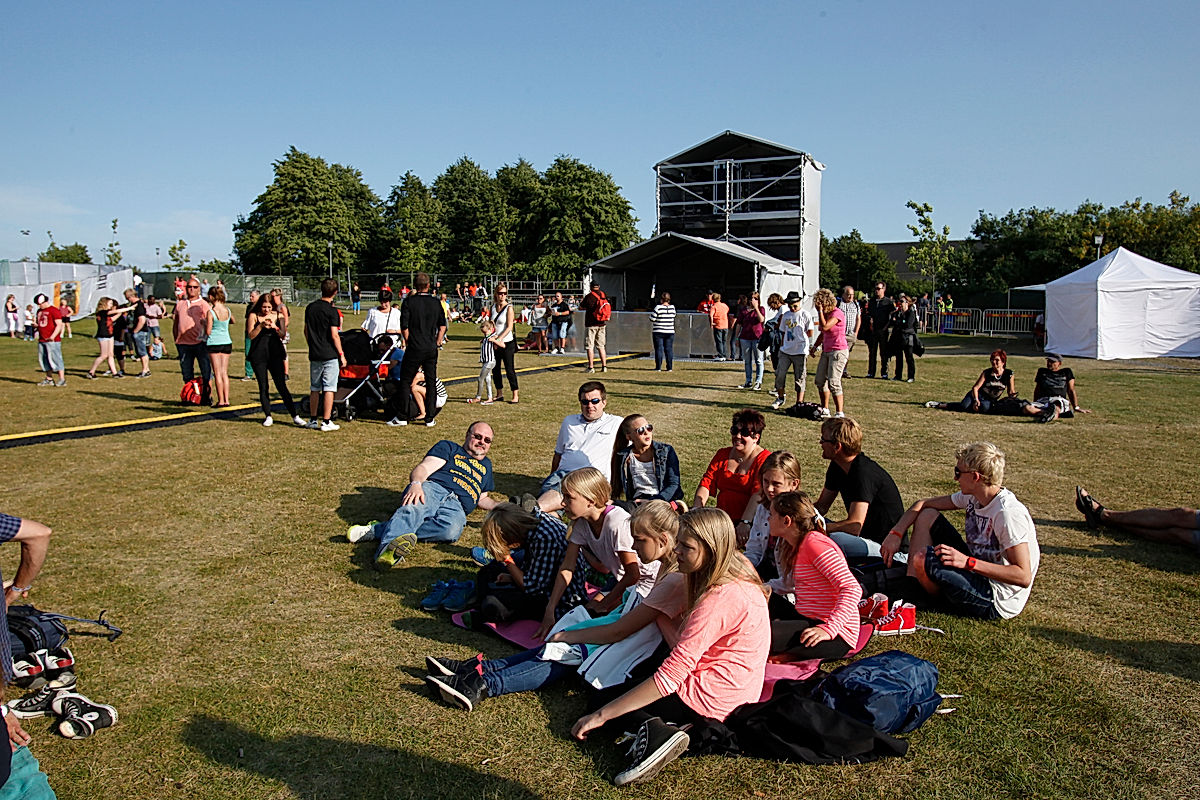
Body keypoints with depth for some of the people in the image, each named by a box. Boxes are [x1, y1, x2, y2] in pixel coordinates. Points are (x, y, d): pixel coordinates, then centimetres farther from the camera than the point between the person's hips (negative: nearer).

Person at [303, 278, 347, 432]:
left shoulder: (310, 307, 8)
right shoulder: (331, 310, -11)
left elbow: (306, 331, 15)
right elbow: (334, 335, -14)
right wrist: (341, 354, -8)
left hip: (314, 354, 6)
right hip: (330, 355, -6)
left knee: (314, 388, 14)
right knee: (329, 389, -1)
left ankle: (313, 420, 20)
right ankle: (326, 422, -1)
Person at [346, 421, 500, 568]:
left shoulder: (486, 465, 37)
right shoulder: (449, 448, 22)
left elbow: (482, 498, 44)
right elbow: (423, 468, 5)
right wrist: (416, 484, -18)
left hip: (456, 507, 2)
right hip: (432, 488, -2)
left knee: (452, 530, -37)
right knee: (415, 508, -40)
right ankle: (387, 547, -68)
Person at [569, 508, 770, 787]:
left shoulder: (719, 599, -27)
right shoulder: (738, 573, 0)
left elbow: (670, 676, -27)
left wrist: (601, 715, -23)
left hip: (713, 697, -10)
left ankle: (655, 731, -20)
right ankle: (662, 725, -1)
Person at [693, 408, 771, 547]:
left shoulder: (764, 459, -3)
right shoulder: (722, 455, 17)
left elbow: (759, 494, -17)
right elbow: (706, 483, 7)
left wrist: (745, 523, -31)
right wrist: (696, 509, -12)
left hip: (751, 521, -5)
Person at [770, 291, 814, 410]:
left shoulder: (805, 315, -5)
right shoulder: (785, 315, 11)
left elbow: (810, 333, -1)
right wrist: (781, 346, 13)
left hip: (800, 351, -5)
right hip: (785, 351, 5)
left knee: (799, 378, 0)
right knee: (779, 374, 2)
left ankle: (799, 403, 6)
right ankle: (781, 398, 21)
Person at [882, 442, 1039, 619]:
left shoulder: (1009, 514, -25)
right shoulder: (973, 496, 0)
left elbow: (1023, 577, -28)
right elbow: (923, 505, 10)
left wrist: (968, 562, -33)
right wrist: (896, 533, -4)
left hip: (996, 604, -9)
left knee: (923, 558, -27)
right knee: (927, 516, 4)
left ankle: (946, 603, 5)